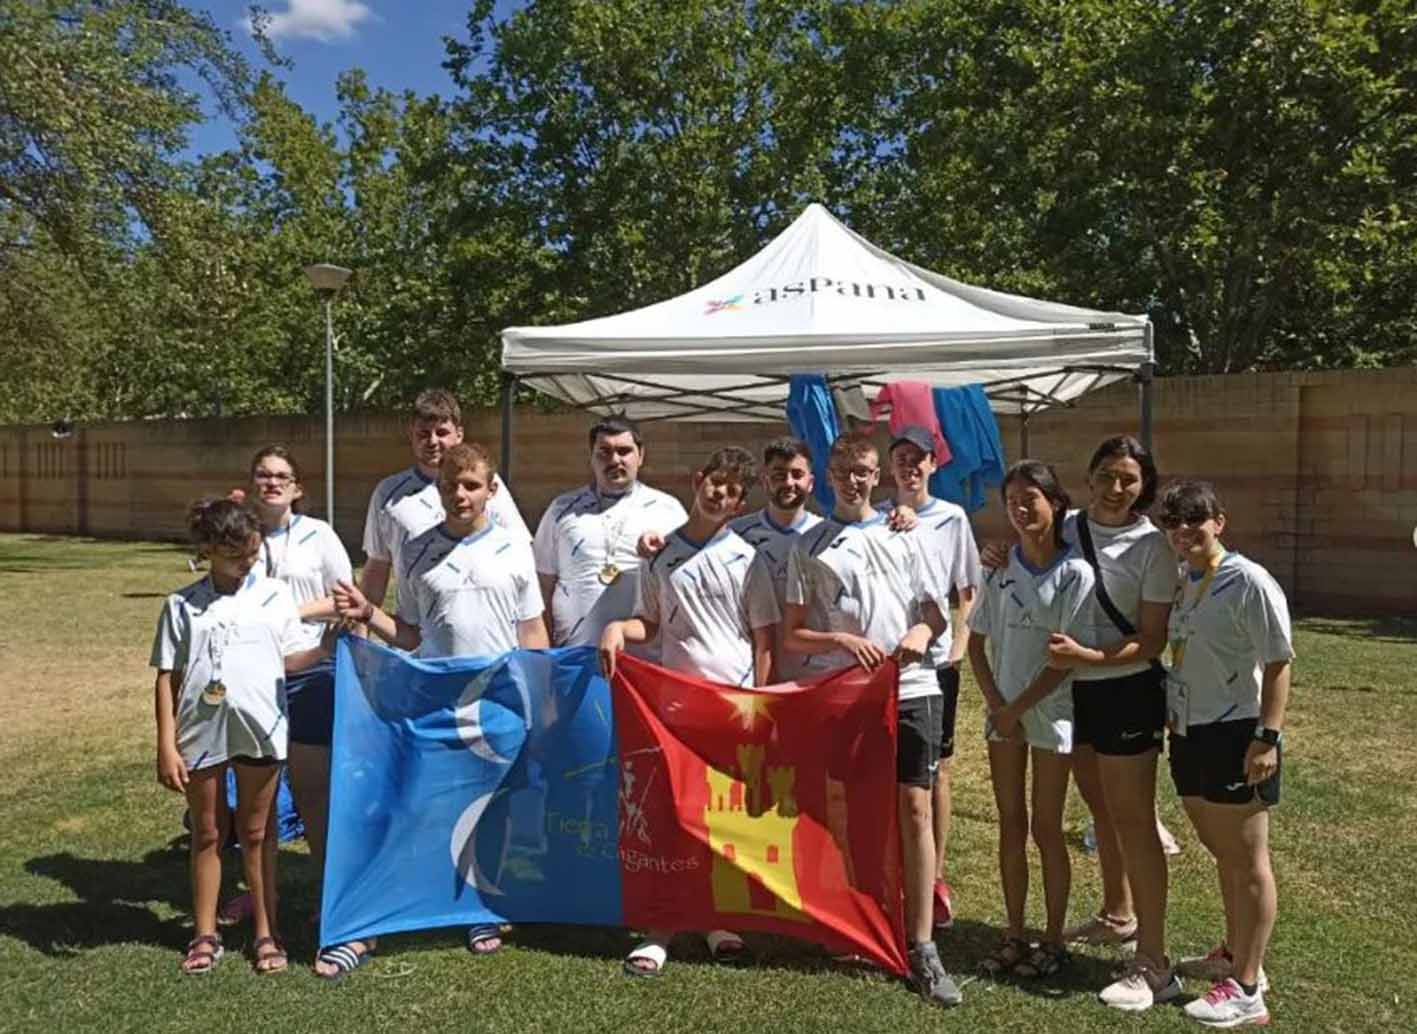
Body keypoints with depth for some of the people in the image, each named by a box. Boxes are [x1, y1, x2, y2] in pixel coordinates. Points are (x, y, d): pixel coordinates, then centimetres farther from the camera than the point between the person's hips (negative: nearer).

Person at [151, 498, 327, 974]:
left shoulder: (274, 595, 0)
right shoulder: (182, 606, -1)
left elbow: (288, 659, 2)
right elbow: (167, 677, 0)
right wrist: (166, 746, -3)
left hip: (259, 730, 0)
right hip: (201, 733, 1)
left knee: (256, 833, 12)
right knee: (207, 834, 14)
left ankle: (265, 931, 23)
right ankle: (205, 934, 28)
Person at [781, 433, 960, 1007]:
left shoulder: (902, 536, 11)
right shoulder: (809, 546, 6)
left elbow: (936, 611, 13)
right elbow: (792, 636, 4)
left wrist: (923, 631, -9)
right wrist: (843, 641, -12)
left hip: (911, 687, 1)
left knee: (914, 808, -2)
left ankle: (921, 946, 5)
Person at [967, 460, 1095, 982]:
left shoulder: (1074, 573, -11)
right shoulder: (1000, 569, 2)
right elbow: (977, 644, 6)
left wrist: (1017, 708, -12)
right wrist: (996, 704, -5)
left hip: (1050, 711, -4)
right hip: (1003, 711, 4)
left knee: (1045, 829, 5)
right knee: (1010, 826, 11)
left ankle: (1054, 940, 21)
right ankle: (1014, 935, 24)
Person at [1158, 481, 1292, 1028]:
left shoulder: (1249, 583, -14)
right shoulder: (1181, 584, 8)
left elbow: (1277, 666, -15)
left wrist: (1267, 737, -19)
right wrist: (1168, 717, 12)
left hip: (1234, 736, -8)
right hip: (1189, 734, 8)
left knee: (1248, 863, 3)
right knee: (1223, 855, 21)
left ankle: (1246, 991, 12)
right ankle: (1234, 955, 38)